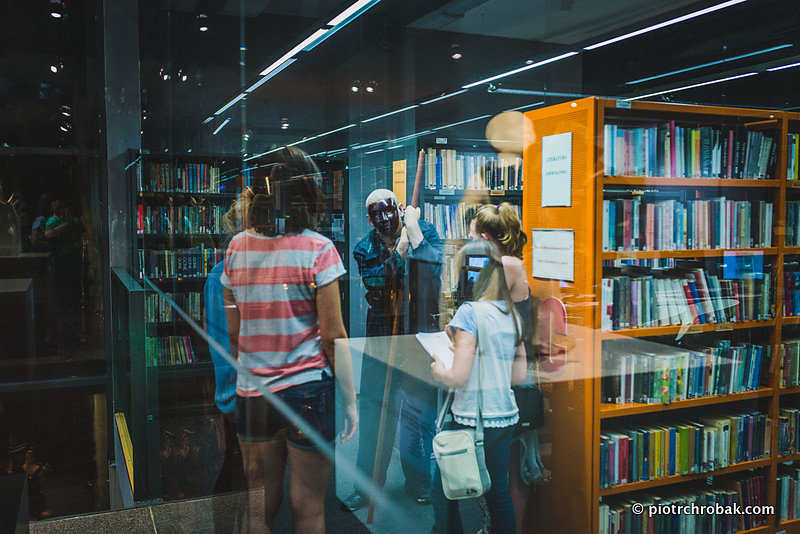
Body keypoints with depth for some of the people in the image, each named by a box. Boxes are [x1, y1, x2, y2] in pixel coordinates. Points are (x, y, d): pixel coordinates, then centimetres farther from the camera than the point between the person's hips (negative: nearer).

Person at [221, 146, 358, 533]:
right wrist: (350, 399, -3)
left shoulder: (236, 248, 1)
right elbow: (332, 336, -12)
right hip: (307, 391, -4)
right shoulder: (317, 250, -12)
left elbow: (233, 333, 7)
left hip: (251, 394, 4)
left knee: (259, 502, 16)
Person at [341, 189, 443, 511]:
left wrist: (415, 234, -18)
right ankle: (369, 484, 20)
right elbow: (377, 282, -14)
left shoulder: (424, 232, 1)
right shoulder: (364, 249, 3)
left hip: (420, 333, -1)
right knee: (374, 410, 6)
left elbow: (436, 266, -15)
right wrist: (400, 249, -22)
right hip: (381, 335, 1)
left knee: (420, 409, 8)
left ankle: (419, 481, 27)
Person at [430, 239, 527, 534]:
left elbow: (459, 377, -18)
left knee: (444, 493, 7)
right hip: (506, 417, 7)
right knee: (498, 493, 17)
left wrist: (438, 370, 2)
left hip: (472, 420, -7)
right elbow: (519, 376, 11)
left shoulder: (470, 312, -15)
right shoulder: (513, 315, 6)